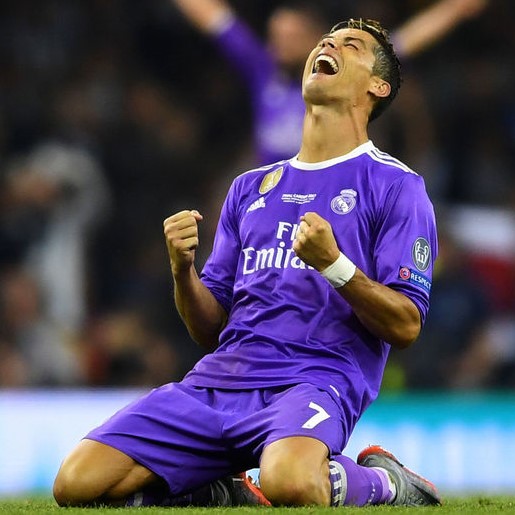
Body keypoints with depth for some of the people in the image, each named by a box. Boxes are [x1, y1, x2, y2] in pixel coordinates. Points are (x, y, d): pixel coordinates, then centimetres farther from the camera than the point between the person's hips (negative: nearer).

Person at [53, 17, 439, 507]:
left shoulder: (395, 185, 7)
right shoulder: (249, 187, 24)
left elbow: (405, 326, -3)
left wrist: (333, 263, -17)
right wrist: (182, 269, 0)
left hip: (314, 381, -5)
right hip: (217, 381, 5)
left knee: (289, 484, -40)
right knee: (77, 483, -17)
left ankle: (381, 480, -5)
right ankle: (216, 493, 9)